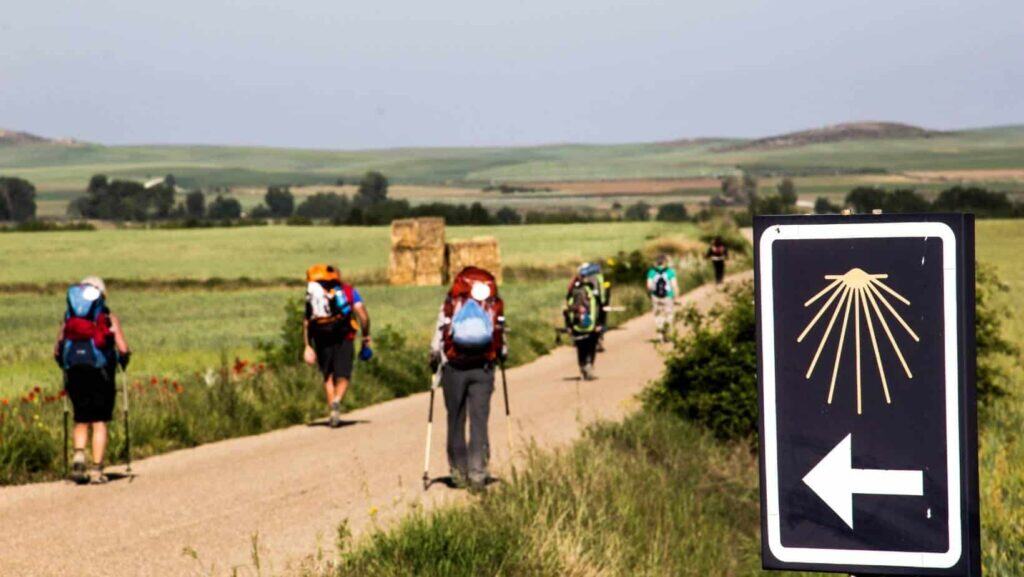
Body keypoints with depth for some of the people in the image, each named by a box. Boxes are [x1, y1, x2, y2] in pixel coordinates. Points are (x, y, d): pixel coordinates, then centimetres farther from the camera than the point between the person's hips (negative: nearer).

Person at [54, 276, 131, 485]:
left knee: (81, 422, 14)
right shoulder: (109, 318, 6)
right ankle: (97, 470, -1)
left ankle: (78, 455, -11)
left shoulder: (68, 318, 13)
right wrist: (123, 363, 16)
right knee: (99, 423, 4)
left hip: (74, 372, 2)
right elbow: (123, 349, -3)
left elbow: (57, 351, 8)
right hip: (100, 371, -2)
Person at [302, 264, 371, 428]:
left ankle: (334, 413, 9)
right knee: (343, 376, 2)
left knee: (328, 376, 14)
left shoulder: (313, 294, 17)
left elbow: (306, 322, 9)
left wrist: (308, 346, 8)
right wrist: (366, 336, 7)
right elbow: (363, 314, -1)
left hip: (322, 339, 2)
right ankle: (337, 401, -26)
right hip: (344, 339, -2)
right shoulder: (349, 290, 12)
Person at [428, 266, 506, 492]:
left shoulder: (451, 303, 2)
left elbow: (439, 336, 0)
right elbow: (502, 340, 9)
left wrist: (434, 360, 13)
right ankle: (477, 474, -7)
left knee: (456, 421, 10)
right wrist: (502, 355, 27)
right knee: (479, 422, 1)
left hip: (454, 367, -1)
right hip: (483, 368, 1)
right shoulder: (495, 305, 6)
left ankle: (459, 472, 15)